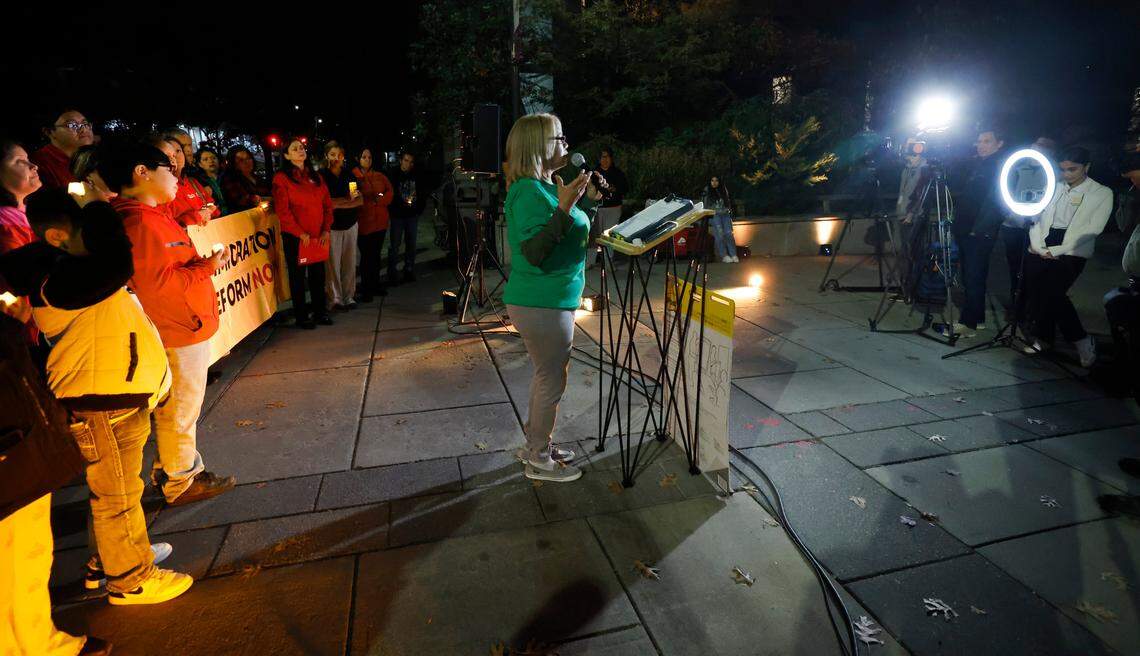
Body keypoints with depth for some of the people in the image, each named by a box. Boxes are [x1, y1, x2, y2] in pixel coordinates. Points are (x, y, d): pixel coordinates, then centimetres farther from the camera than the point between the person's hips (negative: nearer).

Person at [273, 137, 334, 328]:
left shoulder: (315, 176, 12)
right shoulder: (281, 178, -3)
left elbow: (327, 204, 9)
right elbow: (282, 211, -9)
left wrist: (326, 229, -3)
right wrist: (300, 233, -13)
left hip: (318, 236, 5)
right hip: (295, 237, -4)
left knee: (318, 274, 10)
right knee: (298, 275, 5)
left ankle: (320, 311, 23)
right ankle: (301, 316, 14)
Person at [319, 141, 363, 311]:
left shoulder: (349, 175, 9)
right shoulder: (321, 175, -3)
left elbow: (360, 201, 4)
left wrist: (337, 204, -10)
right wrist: (348, 199, -6)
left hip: (350, 224, 4)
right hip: (332, 225, -4)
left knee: (350, 263, 6)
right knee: (333, 264, -4)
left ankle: (349, 297, 16)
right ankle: (335, 299, 5)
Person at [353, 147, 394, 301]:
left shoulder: (380, 176, 14)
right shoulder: (352, 176, -2)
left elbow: (390, 193, 5)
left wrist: (378, 199, -11)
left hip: (380, 221, 5)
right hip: (363, 222, -5)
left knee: (376, 254, 12)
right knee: (366, 256, -2)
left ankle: (375, 284, 24)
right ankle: (366, 289, 6)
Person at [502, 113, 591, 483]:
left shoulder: (542, 187, 11)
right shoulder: (529, 192, -19)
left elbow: (562, 238, 21)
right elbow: (533, 252, -27)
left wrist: (576, 198, 15)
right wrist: (564, 208, -33)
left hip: (548, 300, 10)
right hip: (542, 304, -10)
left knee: (548, 374, 20)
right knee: (552, 379, 2)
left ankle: (535, 443, 35)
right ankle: (539, 461, 19)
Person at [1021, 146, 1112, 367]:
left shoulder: (1102, 194, 3)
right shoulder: (1054, 188, 15)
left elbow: (1091, 230, -6)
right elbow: (1037, 216, 11)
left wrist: (1056, 251, -15)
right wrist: (1039, 246, -5)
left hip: (1071, 251, -4)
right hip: (1041, 249, 4)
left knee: (1052, 292, -21)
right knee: (1033, 292, -4)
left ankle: (1082, 340, -2)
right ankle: (1042, 338, 13)